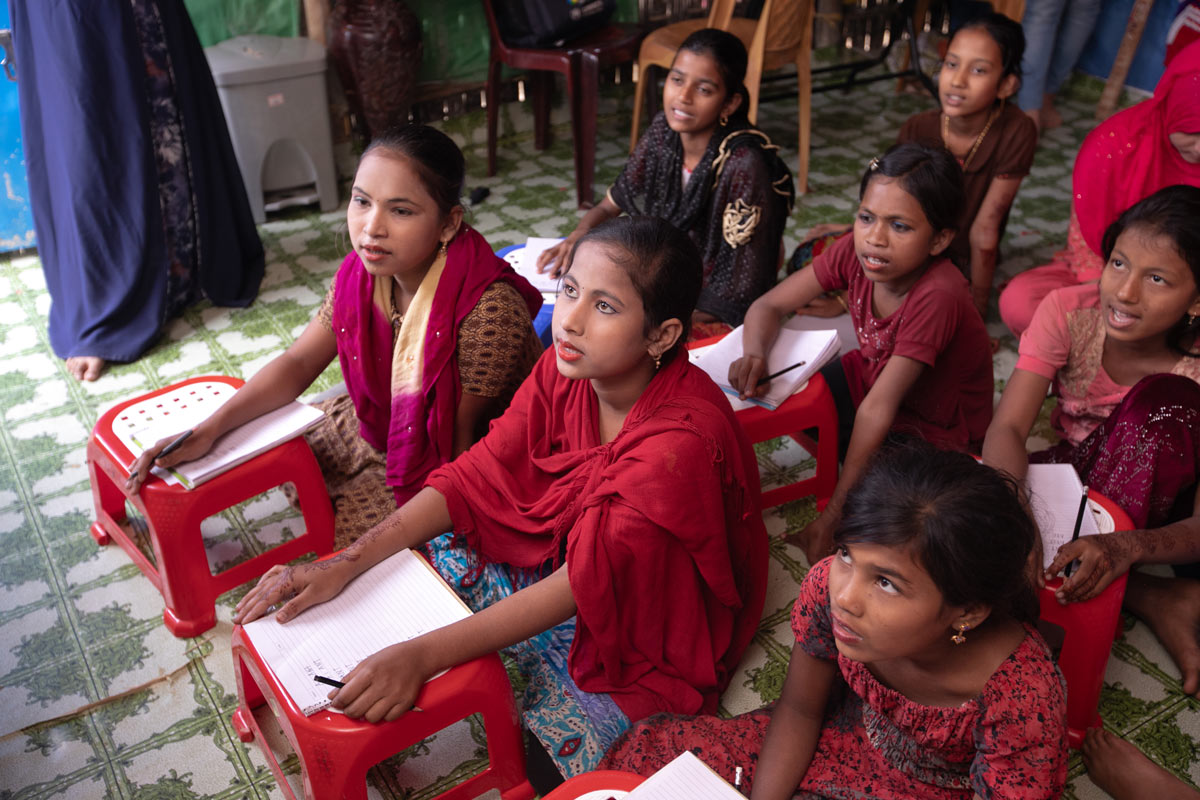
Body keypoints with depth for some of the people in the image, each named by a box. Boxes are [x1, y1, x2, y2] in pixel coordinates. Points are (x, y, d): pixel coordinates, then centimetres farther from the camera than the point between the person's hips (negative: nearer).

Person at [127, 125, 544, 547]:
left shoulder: (488, 311, -37)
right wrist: (207, 431, -15)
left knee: (339, 528, -11)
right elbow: (297, 363, -5)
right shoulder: (360, 274, -15)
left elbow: (464, 442, -27)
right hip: (384, 420, 7)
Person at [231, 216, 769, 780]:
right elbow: (477, 475, -11)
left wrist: (423, 655, -39)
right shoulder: (564, 369, -12)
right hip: (555, 555, 6)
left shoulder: (683, 442, -33)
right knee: (424, 551, -6)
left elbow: (586, 582, -34)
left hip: (647, 631, -6)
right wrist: (345, 564, -20)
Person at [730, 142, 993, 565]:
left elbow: (877, 409, -37)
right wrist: (754, 355, -34)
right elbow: (768, 305, -10)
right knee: (771, 388, -10)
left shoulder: (937, 296, -35)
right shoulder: (855, 252, -17)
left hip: (936, 431, -6)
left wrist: (832, 515, -35)